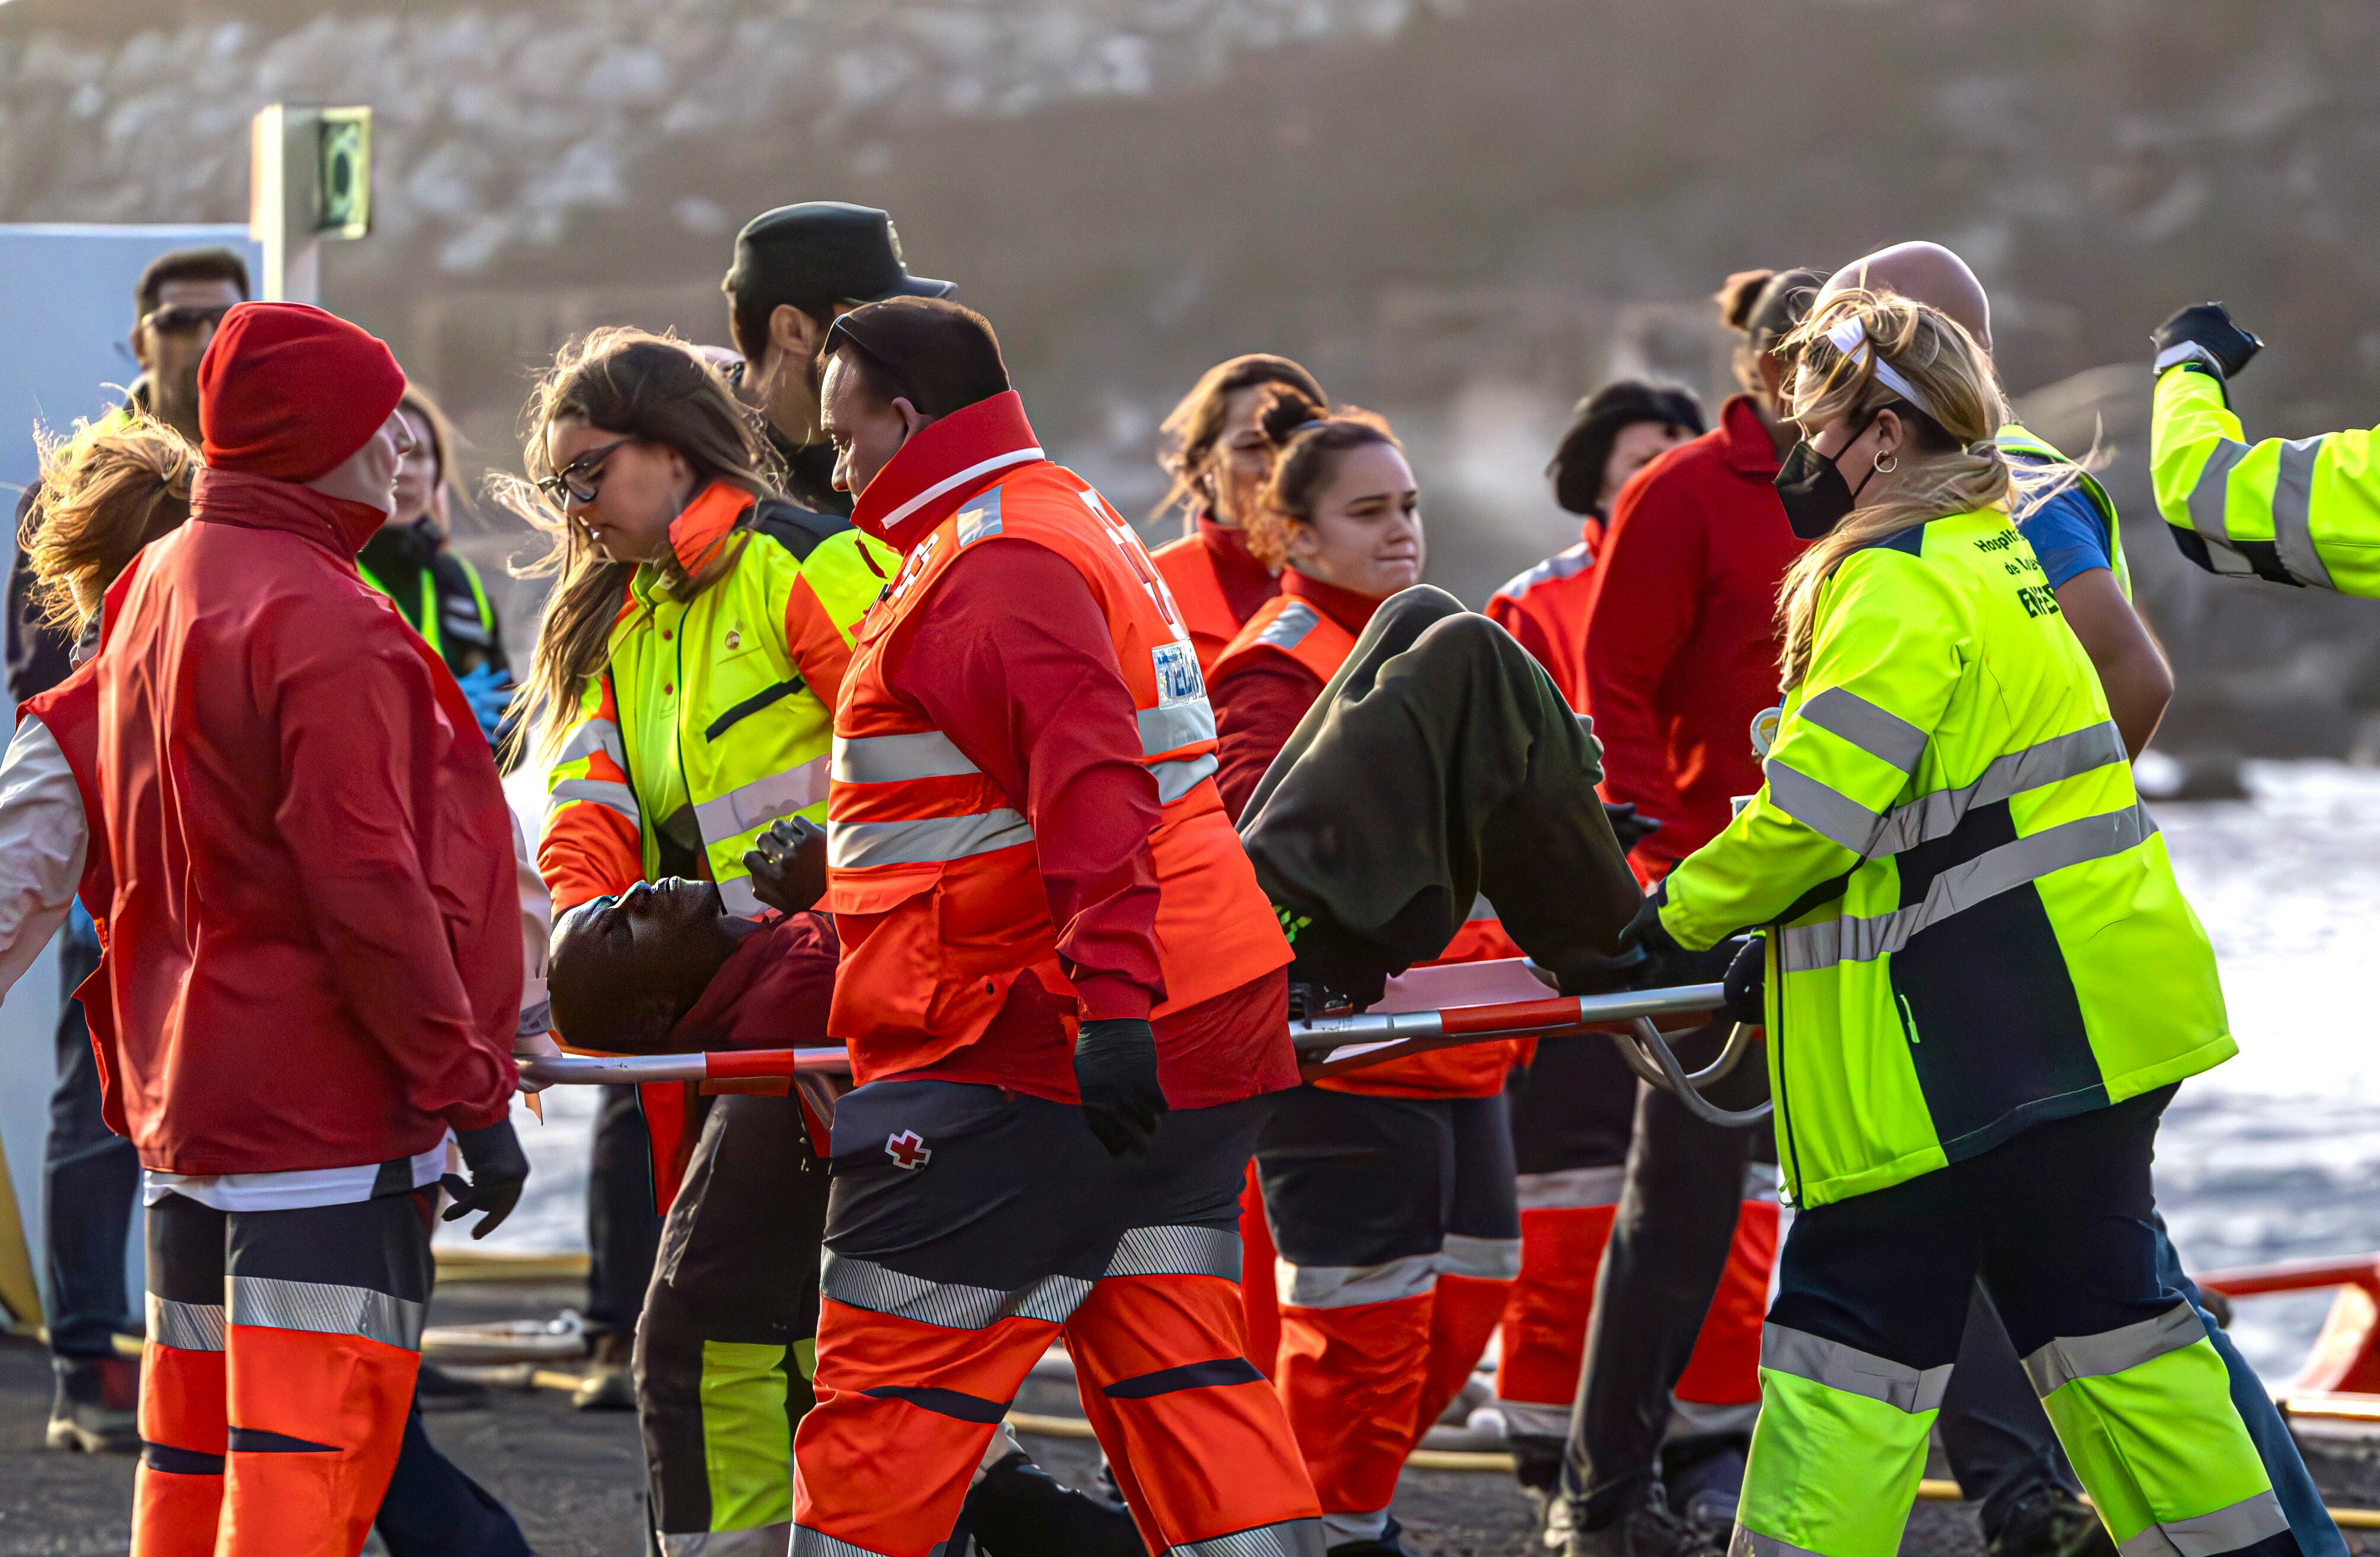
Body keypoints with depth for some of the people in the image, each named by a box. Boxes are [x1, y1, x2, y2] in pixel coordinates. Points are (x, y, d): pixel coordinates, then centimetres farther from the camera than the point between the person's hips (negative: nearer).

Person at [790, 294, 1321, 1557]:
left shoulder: (994, 566, -13)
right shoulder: (1077, 525, 21)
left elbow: (1088, 786, -26)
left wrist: (1112, 1000, -34)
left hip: (1043, 1050, -10)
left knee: (887, 1376, -2)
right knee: (1176, 1370, 7)